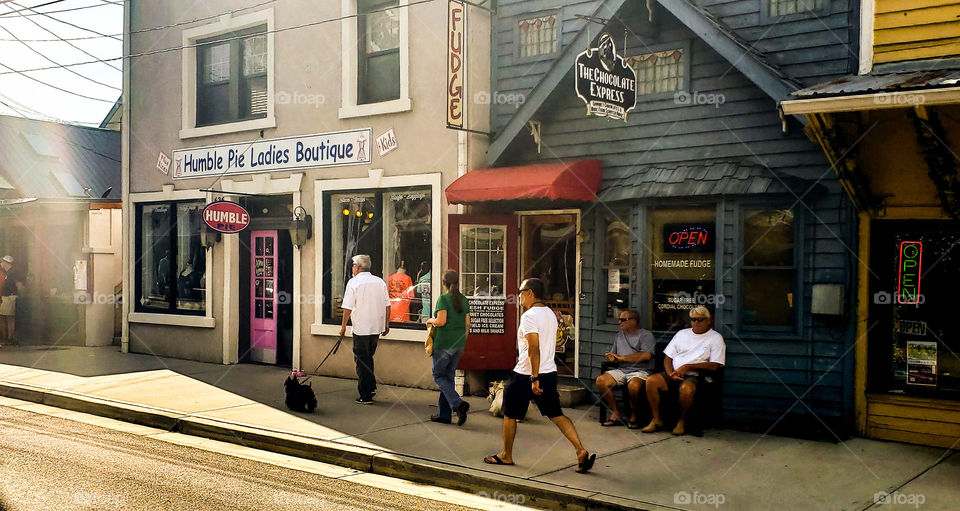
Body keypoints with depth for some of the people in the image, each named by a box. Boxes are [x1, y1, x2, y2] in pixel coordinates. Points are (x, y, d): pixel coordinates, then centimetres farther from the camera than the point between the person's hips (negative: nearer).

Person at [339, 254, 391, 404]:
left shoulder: (354, 282, -7)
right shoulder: (380, 282, 7)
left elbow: (348, 308, -10)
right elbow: (387, 305, 8)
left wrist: (343, 326, -1)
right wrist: (386, 325, 15)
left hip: (361, 328, -5)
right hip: (377, 327, 5)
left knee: (361, 360, 2)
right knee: (368, 357, 22)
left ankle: (366, 396, 4)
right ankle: (371, 387, 21)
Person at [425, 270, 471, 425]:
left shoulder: (443, 298, -11)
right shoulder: (464, 300, 8)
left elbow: (441, 321, -20)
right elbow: (467, 324, 9)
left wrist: (431, 321, 0)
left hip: (444, 343, -6)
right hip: (458, 343, 6)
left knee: (439, 375, 5)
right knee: (449, 376, 13)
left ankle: (458, 403, -14)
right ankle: (444, 414, 14)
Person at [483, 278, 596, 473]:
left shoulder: (529, 316, -16)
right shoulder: (550, 314, 12)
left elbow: (534, 349, -24)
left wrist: (534, 378, -25)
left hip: (525, 376, -8)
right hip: (550, 373, 8)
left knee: (509, 415, 10)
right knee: (556, 415, 8)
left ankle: (506, 455, 23)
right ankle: (581, 452, -5)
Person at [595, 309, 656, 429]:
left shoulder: (646, 335, 3)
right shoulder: (619, 335, 25)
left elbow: (646, 355, -13)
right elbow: (612, 355, 24)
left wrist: (621, 358, -8)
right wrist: (610, 357, -5)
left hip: (640, 371, -6)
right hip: (621, 370, 6)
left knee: (634, 385, -39)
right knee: (601, 380, -20)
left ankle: (634, 416, -14)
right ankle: (616, 414, -11)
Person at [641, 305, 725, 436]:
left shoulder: (715, 338, 7)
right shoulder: (682, 333, 21)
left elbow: (714, 366, -5)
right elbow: (668, 357, 17)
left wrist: (687, 367, -10)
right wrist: (670, 373, -4)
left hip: (693, 376, -4)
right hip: (673, 375, 4)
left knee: (687, 388, -38)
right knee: (651, 381, -23)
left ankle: (682, 421, -14)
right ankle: (656, 420, -12)